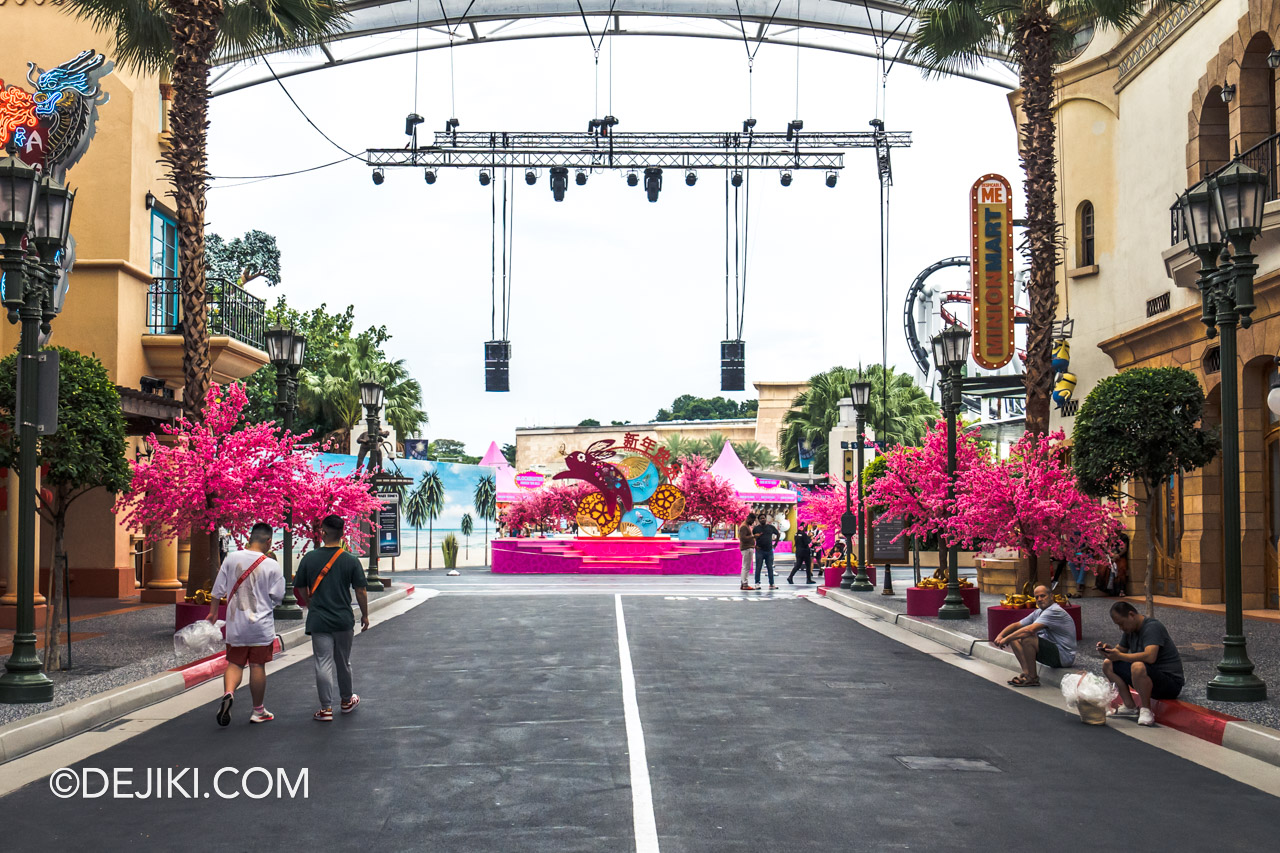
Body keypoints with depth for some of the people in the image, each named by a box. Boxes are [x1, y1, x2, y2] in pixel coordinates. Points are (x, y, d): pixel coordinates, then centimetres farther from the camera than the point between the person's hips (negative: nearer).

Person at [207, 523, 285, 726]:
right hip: (261, 625, -2)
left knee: (234, 663, 12)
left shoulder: (231, 558, -2)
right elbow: (278, 597, -7)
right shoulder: (272, 565, -11)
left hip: (235, 623, 2)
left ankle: (228, 693, -15)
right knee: (257, 666, 7)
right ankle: (258, 711, 16)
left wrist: (213, 611, 17)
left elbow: (217, 590, 3)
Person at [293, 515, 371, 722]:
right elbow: (360, 591, -5)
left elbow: (300, 588, 6)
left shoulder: (309, 558, -5)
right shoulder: (351, 561, -6)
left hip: (319, 621, -1)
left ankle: (326, 708, 2)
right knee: (343, 662, 16)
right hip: (344, 620, 1)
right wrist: (364, 615, 8)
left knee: (323, 663, 2)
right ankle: (347, 700, 31)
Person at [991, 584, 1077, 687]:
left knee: (1027, 638, -28)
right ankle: (1027, 672, -6)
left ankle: (1032, 678, -15)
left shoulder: (1054, 611, -18)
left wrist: (1006, 639, -22)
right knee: (1015, 639, 6)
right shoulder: (1039, 612, 13)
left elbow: (1030, 629, -29)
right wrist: (1000, 636, -5)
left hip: (1064, 655, -10)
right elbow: (1017, 625, 14)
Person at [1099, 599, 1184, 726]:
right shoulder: (1130, 630, 10)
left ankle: (1146, 710, -20)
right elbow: (1121, 650, 19)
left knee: (1138, 666, -38)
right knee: (1108, 665, 2)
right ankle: (1130, 707, -2)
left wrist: (1120, 656, -27)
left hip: (1170, 681, -9)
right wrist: (1108, 649, -4)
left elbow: (1150, 657, -33)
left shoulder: (1152, 627, -18)